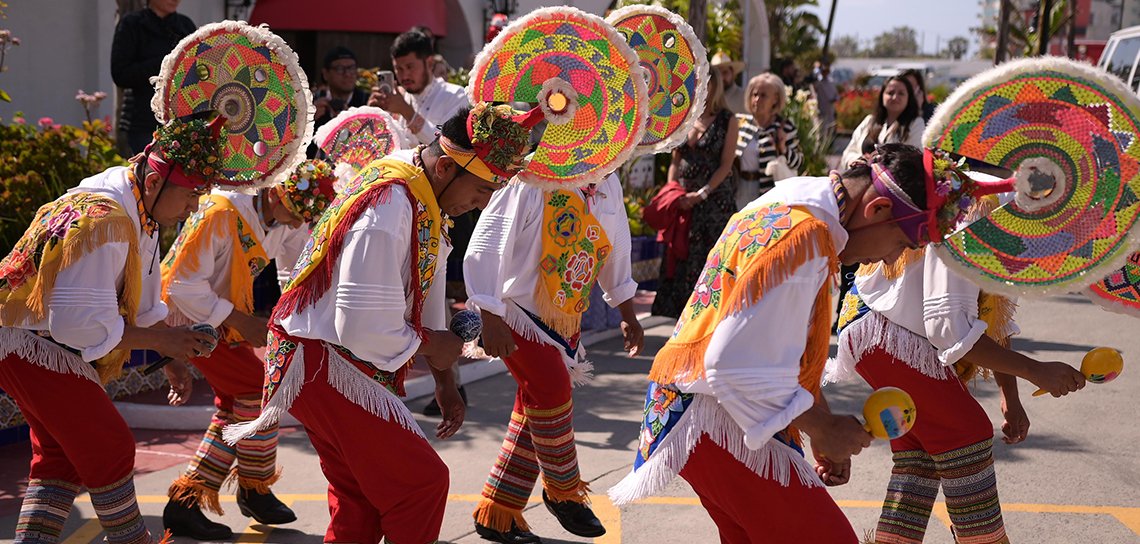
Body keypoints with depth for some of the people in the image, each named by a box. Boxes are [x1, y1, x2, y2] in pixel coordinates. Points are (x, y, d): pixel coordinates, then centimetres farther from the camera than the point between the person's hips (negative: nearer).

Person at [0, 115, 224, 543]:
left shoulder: (142, 212, 3)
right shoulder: (102, 223, -30)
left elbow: (143, 299, 14)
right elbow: (78, 322, -31)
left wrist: (172, 356, 5)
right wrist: (160, 339, -24)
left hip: (49, 342, 11)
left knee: (60, 455, 14)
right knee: (109, 448, -3)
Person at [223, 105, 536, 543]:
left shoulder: (425, 192, 2)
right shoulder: (386, 215, -30)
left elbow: (428, 292, 11)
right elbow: (362, 329, -30)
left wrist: (444, 381, 13)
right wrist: (430, 345, -12)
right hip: (324, 365, -10)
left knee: (359, 499, 17)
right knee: (422, 482, -8)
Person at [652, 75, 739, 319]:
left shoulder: (728, 120, -1)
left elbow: (726, 165, -6)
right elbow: (675, 162, 13)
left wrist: (702, 194, -15)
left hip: (716, 199, -4)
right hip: (684, 200, 4)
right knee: (680, 259, 2)